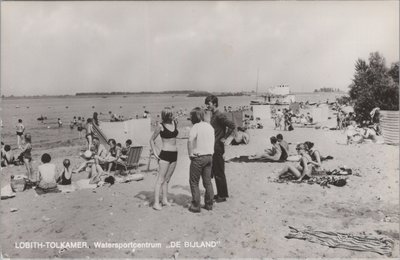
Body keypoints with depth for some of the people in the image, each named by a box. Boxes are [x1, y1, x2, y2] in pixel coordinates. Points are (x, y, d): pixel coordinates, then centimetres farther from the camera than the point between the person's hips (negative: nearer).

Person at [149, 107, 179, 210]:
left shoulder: (174, 123, 8)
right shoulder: (160, 126, -8)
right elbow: (151, 140, 0)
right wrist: (155, 152, -9)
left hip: (174, 154, 6)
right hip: (165, 154, -6)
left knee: (167, 179, 12)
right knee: (161, 179, -7)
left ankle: (165, 200, 20)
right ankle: (156, 203, -6)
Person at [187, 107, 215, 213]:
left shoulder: (195, 127, -15)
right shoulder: (210, 126, 8)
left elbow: (190, 141, -30)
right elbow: (213, 140, 17)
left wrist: (190, 154, -18)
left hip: (198, 157, -7)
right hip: (209, 156, 7)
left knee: (194, 182, 5)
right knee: (207, 181, 14)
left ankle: (195, 206, 7)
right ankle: (209, 204, 20)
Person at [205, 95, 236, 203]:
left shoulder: (220, 116, -15)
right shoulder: (213, 116, 13)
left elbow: (233, 127, -22)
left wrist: (225, 138, -17)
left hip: (218, 148, -10)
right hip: (213, 148, 10)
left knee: (219, 173, -1)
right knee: (214, 172, 15)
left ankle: (222, 195, 8)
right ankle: (220, 193, 25)